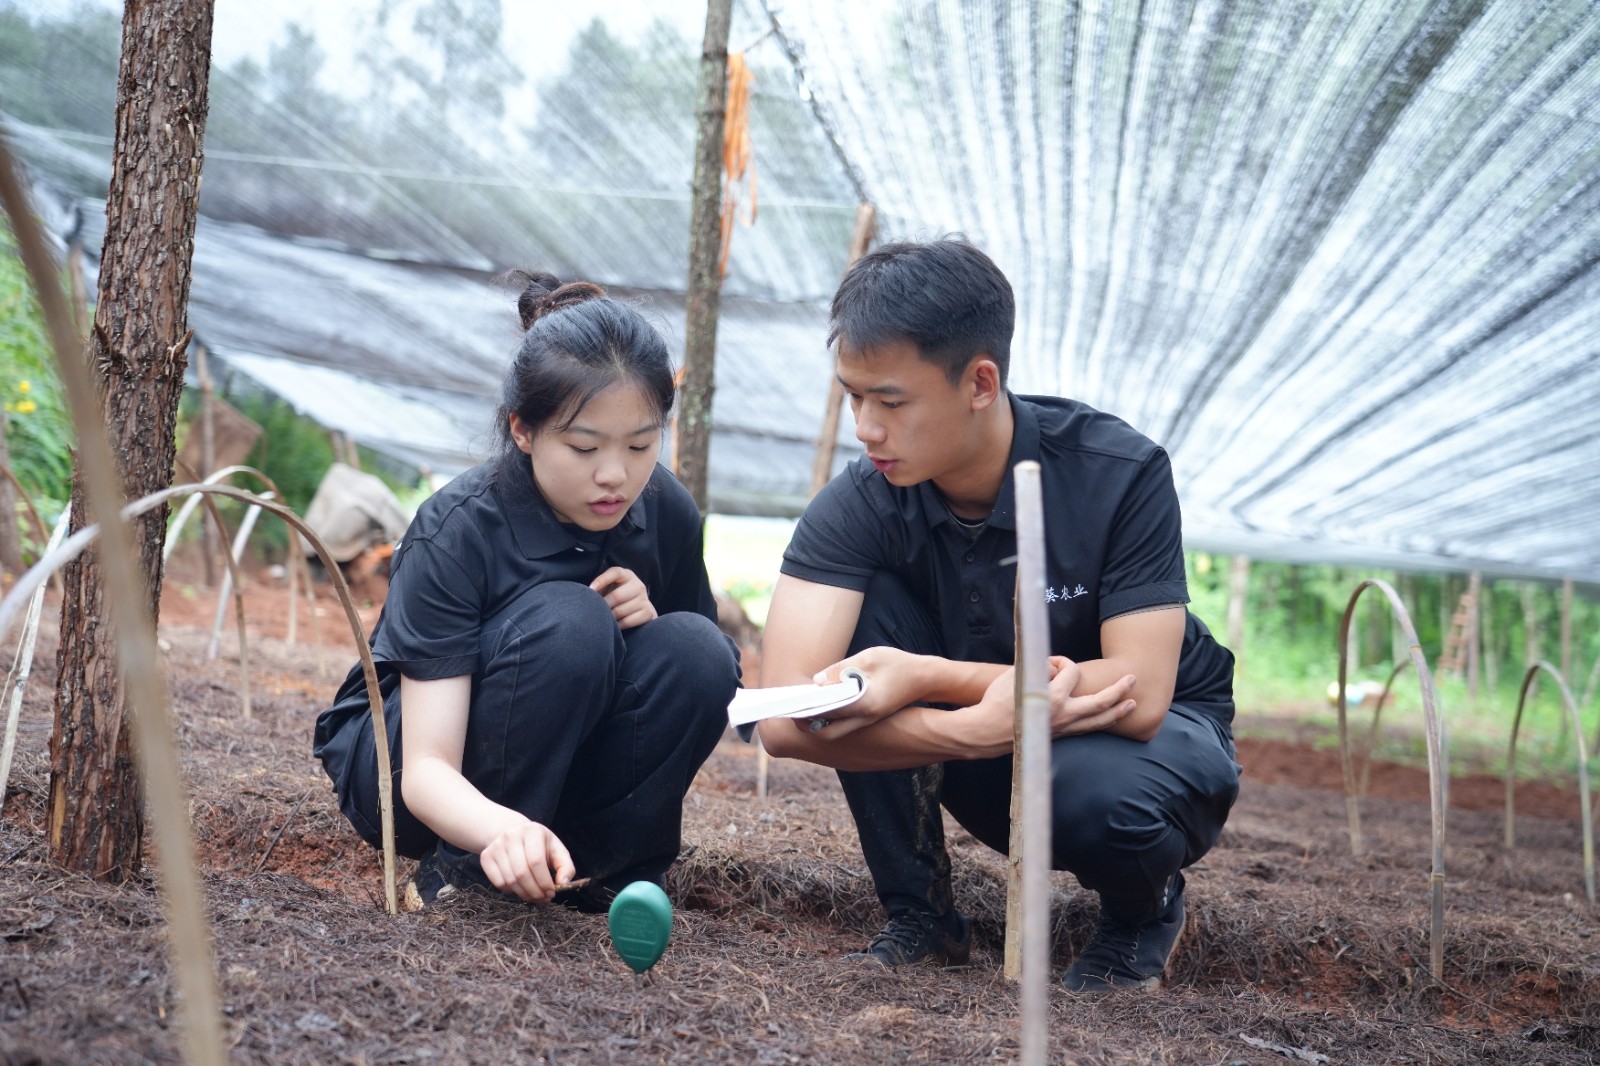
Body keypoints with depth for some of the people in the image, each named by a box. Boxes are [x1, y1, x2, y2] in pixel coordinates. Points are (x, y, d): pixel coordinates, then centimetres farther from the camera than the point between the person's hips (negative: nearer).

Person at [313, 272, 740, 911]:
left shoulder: (666, 514, -11)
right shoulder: (457, 530, -26)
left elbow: (699, 689, 3)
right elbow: (426, 768, -32)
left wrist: (648, 625, -20)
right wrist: (502, 830, -55)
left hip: (560, 777, 5)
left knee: (694, 649, -23)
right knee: (566, 620, -32)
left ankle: (606, 861, -7)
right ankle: (465, 866, -18)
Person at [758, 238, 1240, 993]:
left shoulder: (1120, 473, -25)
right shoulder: (860, 506, -21)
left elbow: (1140, 696, -32)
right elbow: (786, 720, -33)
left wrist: (928, 677, -37)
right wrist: (980, 728, -45)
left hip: (1162, 731, -2)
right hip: (993, 758, 3)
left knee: (1095, 791, -38)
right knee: (865, 609, -24)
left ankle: (1144, 909, 0)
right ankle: (919, 916, -9)